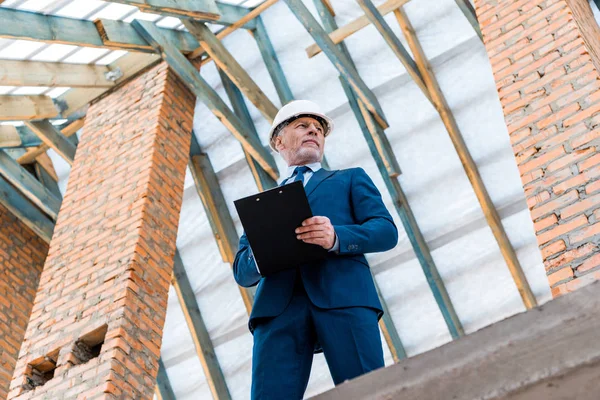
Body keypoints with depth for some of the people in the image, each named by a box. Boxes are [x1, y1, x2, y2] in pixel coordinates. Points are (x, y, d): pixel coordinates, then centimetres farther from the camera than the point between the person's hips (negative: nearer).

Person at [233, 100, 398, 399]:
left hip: (344, 296, -1)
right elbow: (241, 270, 21)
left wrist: (336, 237, -11)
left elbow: (386, 231, 10)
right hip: (278, 306, 2)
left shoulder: (351, 179, 27)